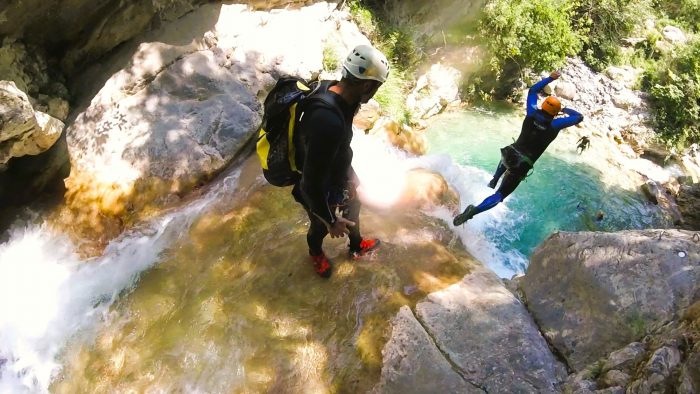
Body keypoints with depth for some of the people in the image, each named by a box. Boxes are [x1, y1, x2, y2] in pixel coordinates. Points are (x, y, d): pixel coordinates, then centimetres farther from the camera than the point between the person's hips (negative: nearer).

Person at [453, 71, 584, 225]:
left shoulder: (532, 114, -2)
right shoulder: (554, 125, -11)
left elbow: (532, 90, 14)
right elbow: (579, 117, 1)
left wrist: (550, 78, 17)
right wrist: (567, 110, 18)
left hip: (510, 153, 4)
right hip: (522, 166, -4)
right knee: (500, 195, -2)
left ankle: (493, 181, 39)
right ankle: (473, 211, -25)